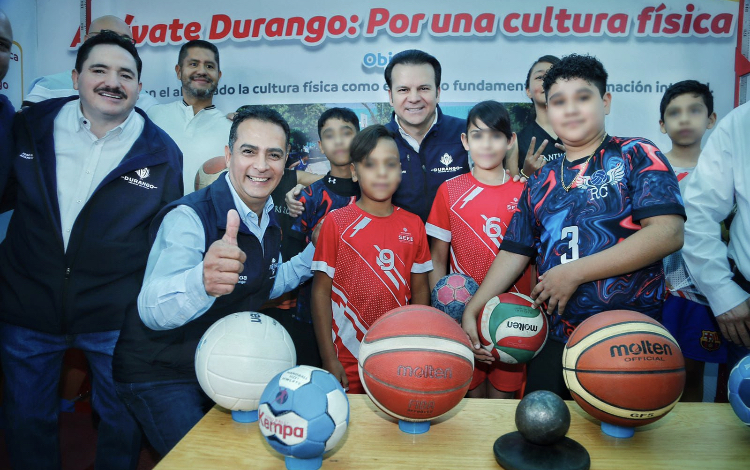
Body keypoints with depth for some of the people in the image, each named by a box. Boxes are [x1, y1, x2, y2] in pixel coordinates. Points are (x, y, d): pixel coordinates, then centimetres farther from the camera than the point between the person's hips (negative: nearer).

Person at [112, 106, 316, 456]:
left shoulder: (268, 219, -1)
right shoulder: (190, 216, -26)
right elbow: (151, 310, -40)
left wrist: (314, 255, 0)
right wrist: (203, 281, -61)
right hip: (160, 375, -7)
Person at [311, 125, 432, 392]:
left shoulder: (413, 225, 1)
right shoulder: (336, 223, -6)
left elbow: (420, 290, 7)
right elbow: (321, 291, -6)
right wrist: (328, 359, -9)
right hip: (349, 358, -2)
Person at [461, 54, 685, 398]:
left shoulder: (636, 156, -2)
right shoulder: (541, 181, 12)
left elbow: (668, 233, -16)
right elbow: (514, 252, 11)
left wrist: (574, 273, -17)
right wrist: (472, 311, 0)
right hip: (556, 338, 4)